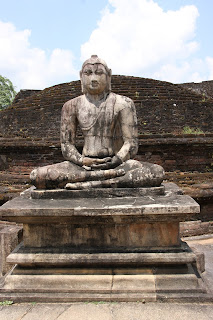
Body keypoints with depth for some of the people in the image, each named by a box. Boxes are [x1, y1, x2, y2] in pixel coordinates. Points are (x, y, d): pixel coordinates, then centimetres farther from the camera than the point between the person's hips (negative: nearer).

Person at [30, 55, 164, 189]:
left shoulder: (122, 103, 3)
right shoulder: (72, 106, 9)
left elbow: (131, 144, -2)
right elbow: (66, 144, 6)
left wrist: (116, 161, -21)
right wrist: (81, 160, -14)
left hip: (116, 164, -1)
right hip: (86, 165, 2)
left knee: (157, 172, -30)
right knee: (37, 176, -22)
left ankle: (87, 185, -31)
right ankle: (107, 175, -27)